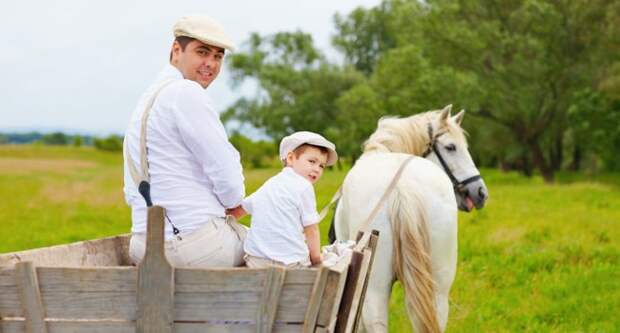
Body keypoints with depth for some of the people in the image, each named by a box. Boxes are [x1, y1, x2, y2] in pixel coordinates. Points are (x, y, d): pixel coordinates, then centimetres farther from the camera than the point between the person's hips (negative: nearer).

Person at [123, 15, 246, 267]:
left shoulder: (146, 99, 17)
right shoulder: (185, 92, -13)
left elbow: (132, 193, 19)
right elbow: (226, 171, -16)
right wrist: (234, 201, 7)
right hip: (197, 244, -9)